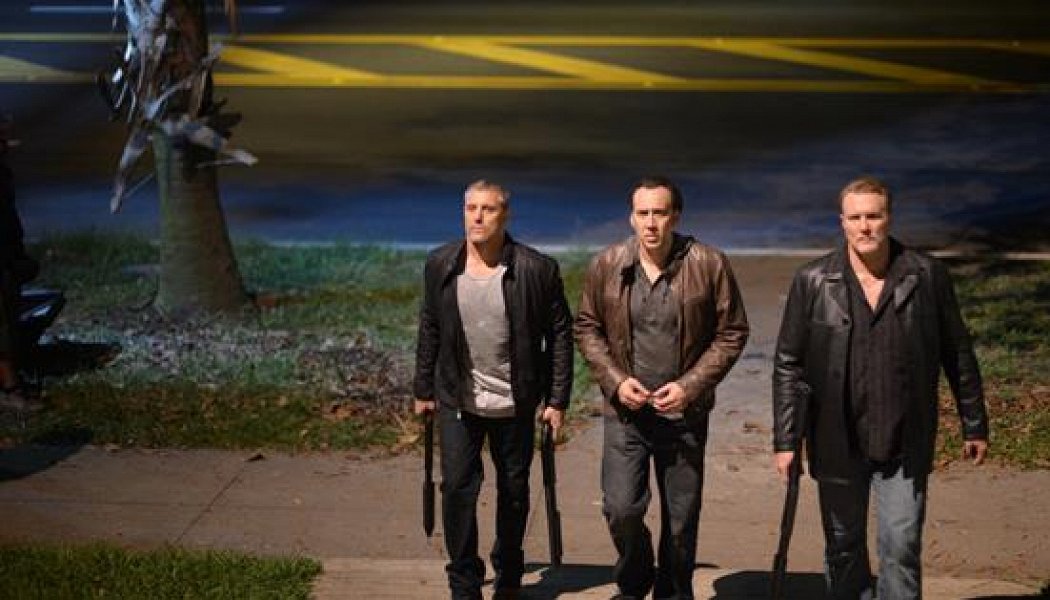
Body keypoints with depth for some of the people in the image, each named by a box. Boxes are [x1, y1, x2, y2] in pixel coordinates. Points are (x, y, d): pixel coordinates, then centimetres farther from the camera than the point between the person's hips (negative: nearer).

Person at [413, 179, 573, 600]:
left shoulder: (537, 269, -10)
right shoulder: (440, 265, -1)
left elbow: (560, 335, -6)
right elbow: (429, 332, 8)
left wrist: (557, 399, -7)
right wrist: (423, 390, 9)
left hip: (515, 403, -1)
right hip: (457, 401, 1)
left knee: (514, 491, 12)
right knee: (458, 487, -3)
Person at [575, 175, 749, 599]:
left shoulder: (709, 266, -9)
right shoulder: (606, 266, -3)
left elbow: (731, 333, -3)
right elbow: (587, 328, 6)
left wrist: (691, 385, -13)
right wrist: (614, 380, -8)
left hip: (684, 412, 0)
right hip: (626, 410, 1)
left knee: (681, 519, 10)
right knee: (621, 508, -8)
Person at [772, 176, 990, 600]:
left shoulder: (927, 276, -2)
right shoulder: (813, 281, -4)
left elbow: (958, 354, 7)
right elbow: (788, 365, -2)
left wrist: (974, 425, 10)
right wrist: (785, 440, -5)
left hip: (906, 442, 0)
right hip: (838, 442, 1)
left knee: (902, 548, -3)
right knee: (843, 548, 12)